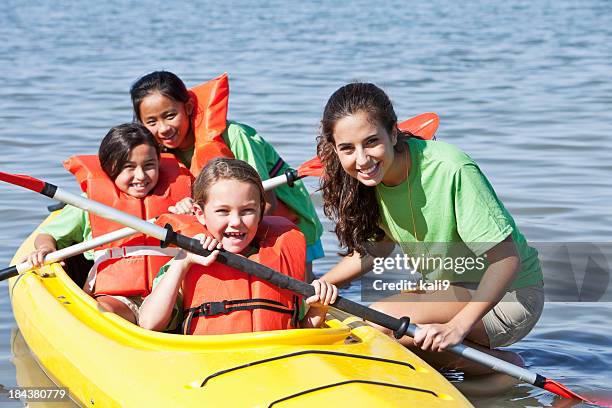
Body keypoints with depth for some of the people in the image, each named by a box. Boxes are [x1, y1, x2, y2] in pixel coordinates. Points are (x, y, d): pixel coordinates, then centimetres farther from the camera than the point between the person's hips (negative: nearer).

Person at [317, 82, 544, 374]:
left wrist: (457, 327, -37)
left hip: (507, 295, -8)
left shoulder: (452, 170, -29)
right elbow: (377, 247, 12)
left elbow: (507, 258, -27)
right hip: (443, 290, 8)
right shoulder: (373, 175, -7)